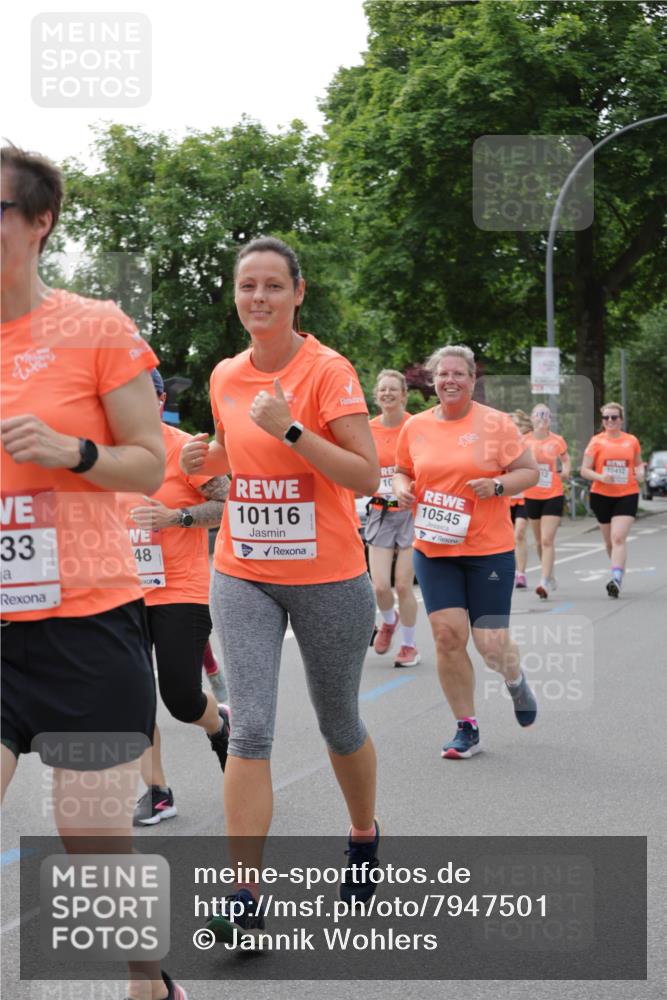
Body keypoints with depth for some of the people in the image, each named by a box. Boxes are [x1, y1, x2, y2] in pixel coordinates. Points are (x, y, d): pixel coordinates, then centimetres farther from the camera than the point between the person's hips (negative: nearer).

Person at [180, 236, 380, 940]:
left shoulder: (329, 371, -11)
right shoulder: (224, 377, 5)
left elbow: (367, 476, -16)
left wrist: (292, 429, -26)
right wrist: (203, 459, 0)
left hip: (328, 576, -3)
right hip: (242, 577, 3)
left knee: (339, 724, 13)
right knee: (249, 729, -8)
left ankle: (364, 840, 40)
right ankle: (246, 894, -5)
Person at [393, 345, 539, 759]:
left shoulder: (495, 423, -4)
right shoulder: (416, 427, 5)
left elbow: (530, 472, 0)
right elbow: (402, 471, 20)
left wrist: (498, 485, -17)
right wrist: (403, 489, -2)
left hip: (489, 549, -2)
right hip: (434, 549, 3)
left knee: (492, 644, -1)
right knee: (448, 635, -7)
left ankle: (516, 679, 36)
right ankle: (467, 729, 9)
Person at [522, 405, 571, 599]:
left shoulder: (557, 441, -2)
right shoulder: (524, 441, -1)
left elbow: (566, 460, 14)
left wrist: (566, 470, -6)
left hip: (553, 496, -2)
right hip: (532, 496, 2)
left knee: (547, 540, -12)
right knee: (540, 541, 13)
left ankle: (544, 582, -16)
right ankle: (550, 577, 32)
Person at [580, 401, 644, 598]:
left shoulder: (632, 441, 5)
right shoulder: (596, 441, 1)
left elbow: (639, 463, 20)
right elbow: (585, 470, -1)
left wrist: (640, 472, -3)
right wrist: (600, 477, -20)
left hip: (627, 495, -1)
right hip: (601, 495, 1)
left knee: (618, 538, -16)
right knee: (609, 541, 12)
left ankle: (616, 580, -24)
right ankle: (619, 569, 35)